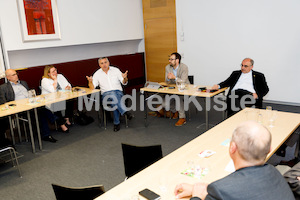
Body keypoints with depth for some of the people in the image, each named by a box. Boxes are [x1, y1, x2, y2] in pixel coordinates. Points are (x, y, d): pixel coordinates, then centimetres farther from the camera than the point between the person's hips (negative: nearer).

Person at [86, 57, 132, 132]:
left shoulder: (115, 70, 9)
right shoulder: (97, 74, 10)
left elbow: (124, 82, 6)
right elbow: (92, 87, 2)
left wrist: (125, 78, -17)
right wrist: (90, 82, -20)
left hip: (118, 92, 1)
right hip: (106, 94, 0)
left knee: (114, 102, -36)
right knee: (113, 95, -38)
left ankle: (116, 123, -30)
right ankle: (126, 112, -44)